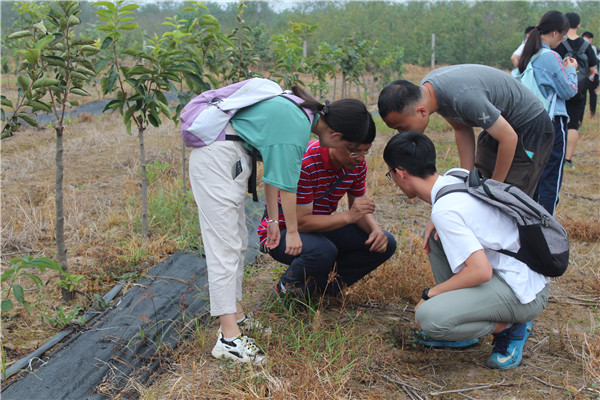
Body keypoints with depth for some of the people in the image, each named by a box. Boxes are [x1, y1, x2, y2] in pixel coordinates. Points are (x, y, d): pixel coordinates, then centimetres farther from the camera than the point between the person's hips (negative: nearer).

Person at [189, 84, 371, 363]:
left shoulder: (301, 111, 9)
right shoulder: (297, 128, -20)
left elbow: (273, 170, 15)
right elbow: (286, 185, -13)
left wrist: (273, 220, 19)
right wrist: (292, 232, 1)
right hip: (218, 156, -11)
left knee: (238, 241, 13)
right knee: (225, 244, -12)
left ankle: (236, 316, 22)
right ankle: (229, 338, -10)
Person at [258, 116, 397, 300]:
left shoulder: (357, 163, -7)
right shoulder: (304, 163, -29)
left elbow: (358, 208, 4)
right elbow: (301, 222, -29)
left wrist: (376, 230, -18)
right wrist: (348, 216, -35)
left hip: (321, 228, 7)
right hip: (282, 232, -7)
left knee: (385, 245, -7)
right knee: (323, 251, -39)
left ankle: (323, 284, 0)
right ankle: (288, 287, -7)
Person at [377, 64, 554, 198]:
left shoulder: (463, 97, -39)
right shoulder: (426, 88, -12)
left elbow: (509, 138, -28)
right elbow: (462, 129, 2)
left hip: (530, 127, -8)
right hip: (498, 125, 8)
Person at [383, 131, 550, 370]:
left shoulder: (445, 210, -22)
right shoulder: (457, 177, 5)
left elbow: (481, 271, -28)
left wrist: (429, 294, -13)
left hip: (523, 293, -10)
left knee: (428, 317, -24)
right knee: (436, 235, 15)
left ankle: (508, 328, -1)